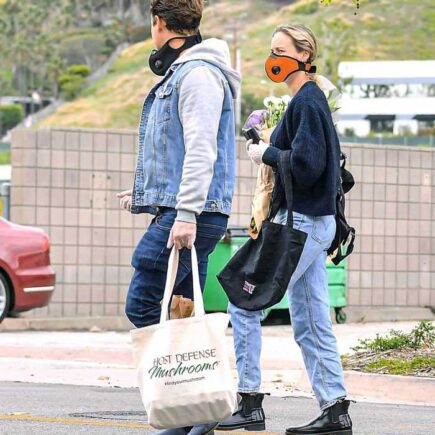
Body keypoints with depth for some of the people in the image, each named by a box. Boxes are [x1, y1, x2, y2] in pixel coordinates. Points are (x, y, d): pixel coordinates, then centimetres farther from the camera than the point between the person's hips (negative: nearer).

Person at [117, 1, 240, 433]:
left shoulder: (197, 74, -10)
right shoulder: (178, 74, 22)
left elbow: (201, 150, -19)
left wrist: (187, 214, -25)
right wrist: (146, 193, 34)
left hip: (189, 215, -10)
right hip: (177, 213, 10)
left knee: (143, 305, -12)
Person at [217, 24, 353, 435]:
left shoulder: (306, 101, -14)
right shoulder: (309, 99, 16)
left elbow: (306, 166, -23)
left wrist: (266, 154, -10)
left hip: (302, 224, -10)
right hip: (310, 222, 10)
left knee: (244, 306, -7)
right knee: (311, 324, 9)